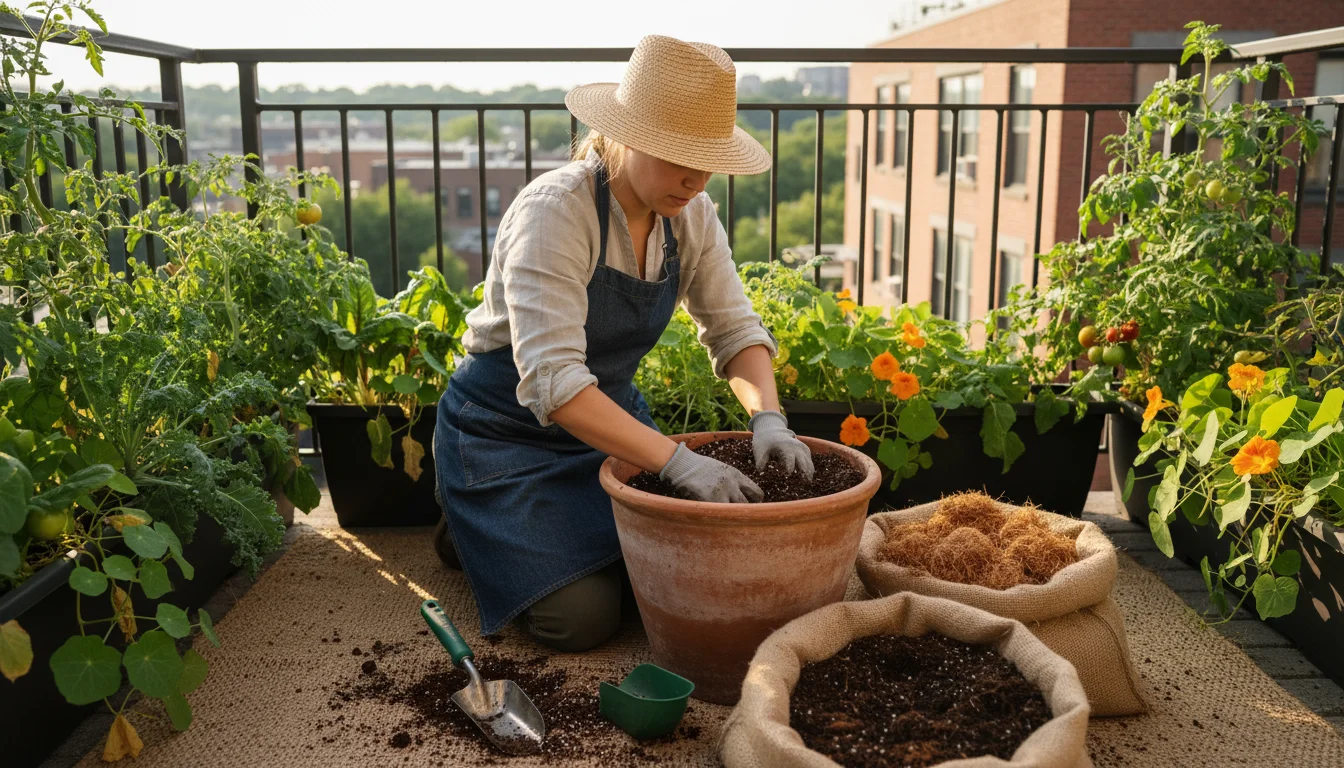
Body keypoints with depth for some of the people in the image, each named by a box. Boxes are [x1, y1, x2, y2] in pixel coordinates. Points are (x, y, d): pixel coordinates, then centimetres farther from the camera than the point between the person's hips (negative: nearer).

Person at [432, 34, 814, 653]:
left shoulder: (691, 215, -8)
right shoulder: (553, 211, -30)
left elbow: (734, 328, -3)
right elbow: (551, 381, -37)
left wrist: (768, 418, -23)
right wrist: (679, 461, -43)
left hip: (609, 416, 7)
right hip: (507, 429, -6)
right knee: (582, 618, -14)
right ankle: (471, 531, 14)